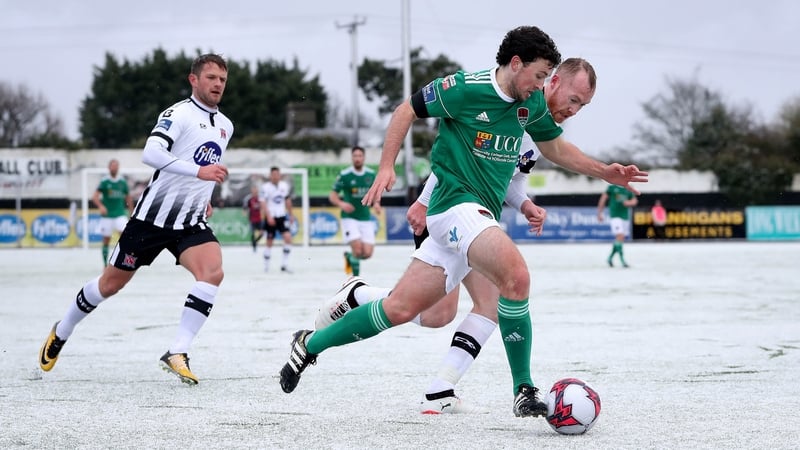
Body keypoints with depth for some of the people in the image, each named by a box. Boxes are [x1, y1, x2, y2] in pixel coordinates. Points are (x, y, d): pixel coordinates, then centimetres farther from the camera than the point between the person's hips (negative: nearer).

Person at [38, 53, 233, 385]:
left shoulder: (225, 126, 10)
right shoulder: (178, 114, -14)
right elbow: (151, 154, -31)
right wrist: (198, 171, -38)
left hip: (191, 222, 5)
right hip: (153, 217, -5)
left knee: (213, 272, -23)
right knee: (111, 284, 7)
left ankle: (177, 354, -20)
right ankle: (61, 333, 33)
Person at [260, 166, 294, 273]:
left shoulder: (285, 186, 5)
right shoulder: (265, 187, -9)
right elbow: (263, 203, -14)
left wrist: (290, 215, 19)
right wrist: (268, 216, -23)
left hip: (282, 217, 4)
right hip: (271, 218, -4)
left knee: (288, 237, -12)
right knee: (270, 242, 3)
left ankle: (284, 265, -7)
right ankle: (266, 265, 18)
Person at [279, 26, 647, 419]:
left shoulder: (532, 103, 10)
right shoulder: (466, 88, -12)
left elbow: (554, 146, 26)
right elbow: (407, 110, -2)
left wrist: (604, 172, 16)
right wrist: (386, 167, -9)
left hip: (480, 216, 8)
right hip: (455, 204, -8)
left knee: (400, 309, 5)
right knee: (516, 276, -28)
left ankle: (310, 344, 20)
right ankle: (524, 392, -18)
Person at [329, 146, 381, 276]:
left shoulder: (371, 174, 3)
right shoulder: (344, 175, -8)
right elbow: (332, 196, -3)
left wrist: (376, 203, -4)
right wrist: (341, 204, -24)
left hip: (366, 219, 4)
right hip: (349, 218, -4)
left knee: (367, 253, -3)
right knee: (357, 248, -20)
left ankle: (349, 256, 30)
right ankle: (356, 277, 3)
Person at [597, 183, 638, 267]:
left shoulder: (628, 190, 11)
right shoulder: (612, 187, 0)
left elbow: (634, 201, 8)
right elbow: (603, 199, 4)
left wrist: (629, 202, -16)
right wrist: (599, 213, 4)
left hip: (625, 217, 5)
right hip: (615, 216, -5)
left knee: (620, 239, 9)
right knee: (620, 237, -18)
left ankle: (610, 258, 25)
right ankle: (622, 260, -18)